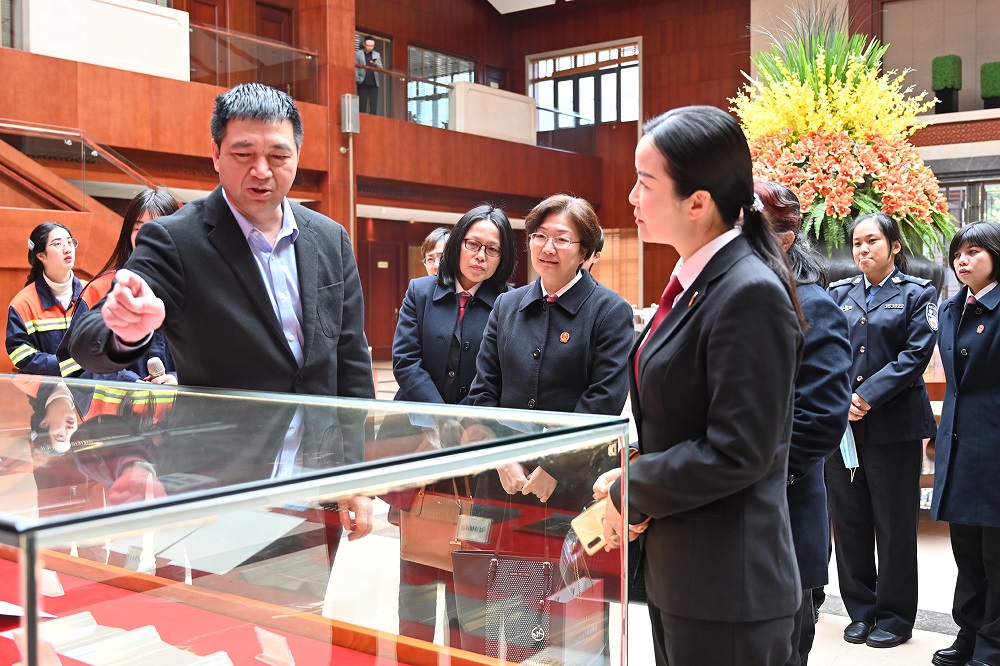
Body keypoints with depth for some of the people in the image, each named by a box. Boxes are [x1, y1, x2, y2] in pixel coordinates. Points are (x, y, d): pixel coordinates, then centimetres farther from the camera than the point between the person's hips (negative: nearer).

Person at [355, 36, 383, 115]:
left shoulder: (377, 55, 14)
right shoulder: (358, 53, 6)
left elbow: (381, 69, 10)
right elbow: (356, 67, 1)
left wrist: (376, 65, -11)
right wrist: (357, 79, -12)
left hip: (374, 83, 3)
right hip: (363, 83, -2)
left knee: (374, 106, -2)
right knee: (362, 105, -3)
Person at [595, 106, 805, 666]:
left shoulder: (751, 293, -21)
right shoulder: (693, 280, 8)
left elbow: (737, 452, -24)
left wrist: (630, 494, -13)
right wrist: (630, 480, -1)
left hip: (728, 585, -9)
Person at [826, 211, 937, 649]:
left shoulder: (917, 294, 1)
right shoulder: (839, 293, 10)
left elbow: (916, 355, -9)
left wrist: (868, 397, -18)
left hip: (894, 425, -3)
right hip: (841, 424, 3)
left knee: (895, 524, 5)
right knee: (849, 520, 9)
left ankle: (895, 616, 18)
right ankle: (860, 611, 22)